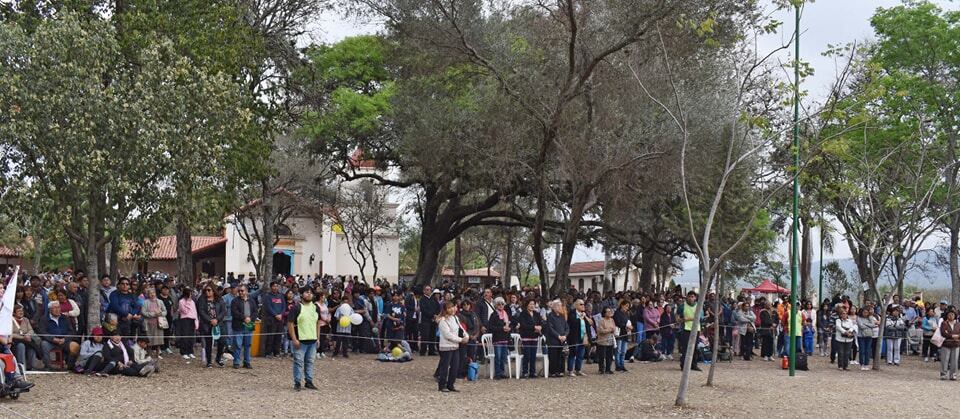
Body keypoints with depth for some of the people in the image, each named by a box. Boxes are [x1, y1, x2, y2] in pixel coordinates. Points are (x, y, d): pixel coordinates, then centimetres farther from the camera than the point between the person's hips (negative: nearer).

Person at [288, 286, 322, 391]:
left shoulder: (316, 307, 11)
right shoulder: (296, 308, -7)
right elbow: (290, 323, -9)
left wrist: (318, 338, 12)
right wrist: (294, 339, -14)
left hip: (312, 340, 5)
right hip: (300, 340, -5)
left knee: (310, 362, 11)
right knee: (298, 362, -2)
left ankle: (309, 381, 20)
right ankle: (297, 383, 6)